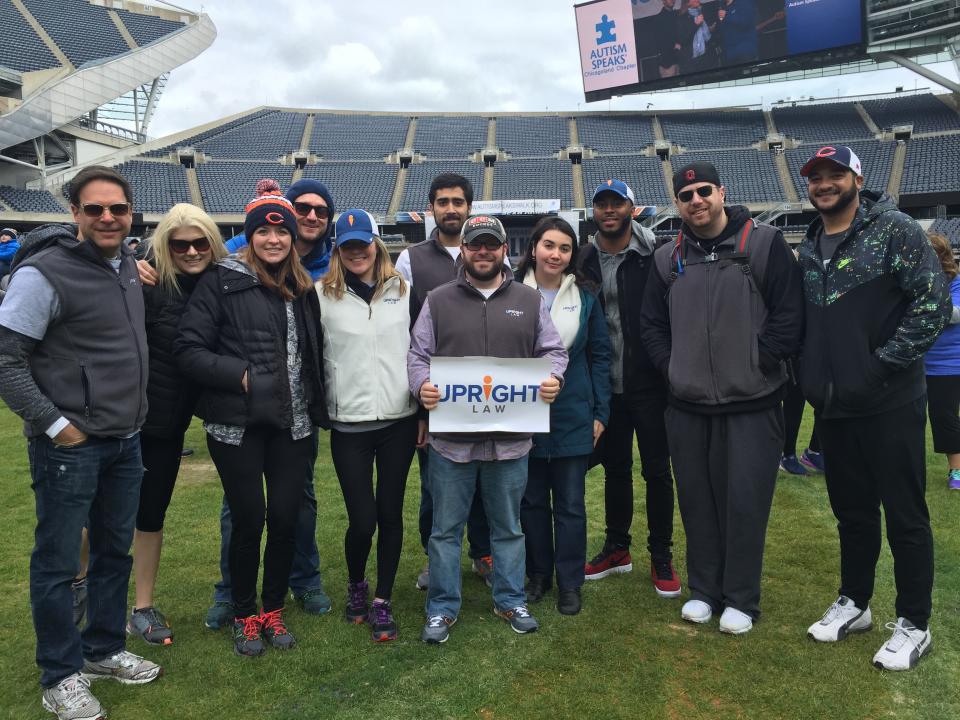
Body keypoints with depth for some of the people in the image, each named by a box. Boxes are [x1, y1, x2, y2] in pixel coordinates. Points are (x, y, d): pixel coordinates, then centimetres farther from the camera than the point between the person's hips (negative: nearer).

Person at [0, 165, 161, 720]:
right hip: (70, 445, -7)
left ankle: (105, 650, 35)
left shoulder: (129, 265, 7)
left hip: (125, 442, 7)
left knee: (115, 553, 17)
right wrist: (53, 423, -14)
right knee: (58, 564, 7)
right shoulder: (45, 273, -15)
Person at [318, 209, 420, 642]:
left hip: (399, 419, 2)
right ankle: (356, 585, 31)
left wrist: (425, 410, 7)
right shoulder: (323, 294, 0)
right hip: (349, 424, -2)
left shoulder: (402, 290, 6)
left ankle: (383, 601, 25)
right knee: (362, 520, 0)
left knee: (390, 513, 8)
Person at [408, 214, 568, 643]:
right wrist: (422, 385, -16)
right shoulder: (438, 301, 4)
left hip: (511, 438, 1)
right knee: (446, 528, 10)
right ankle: (442, 608, 25)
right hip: (451, 438, -1)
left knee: (508, 527, 16)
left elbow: (553, 350, 9)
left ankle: (510, 600, 34)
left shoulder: (529, 301, 7)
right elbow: (418, 355, 4)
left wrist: (553, 376, -12)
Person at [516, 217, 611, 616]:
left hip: (572, 415, 0)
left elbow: (599, 355, 4)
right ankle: (538, 573, 28)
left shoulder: (584, 295, 1)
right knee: (532, 500, 12)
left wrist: (600, 413, 0)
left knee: (570, 503, 7)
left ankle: (569, 582, 21)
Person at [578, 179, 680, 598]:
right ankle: (617, 548, 30)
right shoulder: (585, 261, 4)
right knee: (615, 468, 15)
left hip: (649, 385, -3)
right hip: (606, 386, 4)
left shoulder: (655, 256, -7)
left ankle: (661, 557, 20)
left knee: (657, 470, 6)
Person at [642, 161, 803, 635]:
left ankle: (741, 600, 19)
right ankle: (703, 591, 28)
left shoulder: (764, 244, -4)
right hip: (687, 406, 4)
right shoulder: (667, 258, 9)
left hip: (752, 405, -4)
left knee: (745, 502, 2)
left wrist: (754, 368, -10)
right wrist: (672, 370, 1)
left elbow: (788, 317, -8)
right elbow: (652, 325, 12)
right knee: (697, 502, 12)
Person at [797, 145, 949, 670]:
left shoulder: (894, 230, -7)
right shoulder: (809, 248, 11)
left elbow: (934, 302, -14)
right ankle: (853, 603, 32)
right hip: (832, 407, 6)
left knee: (905, 515, 5)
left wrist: (883, 363, -16)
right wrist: (807, 378, 8)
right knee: (852, 511, 17)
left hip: (889, 404, -5)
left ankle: (914, 624, 20)